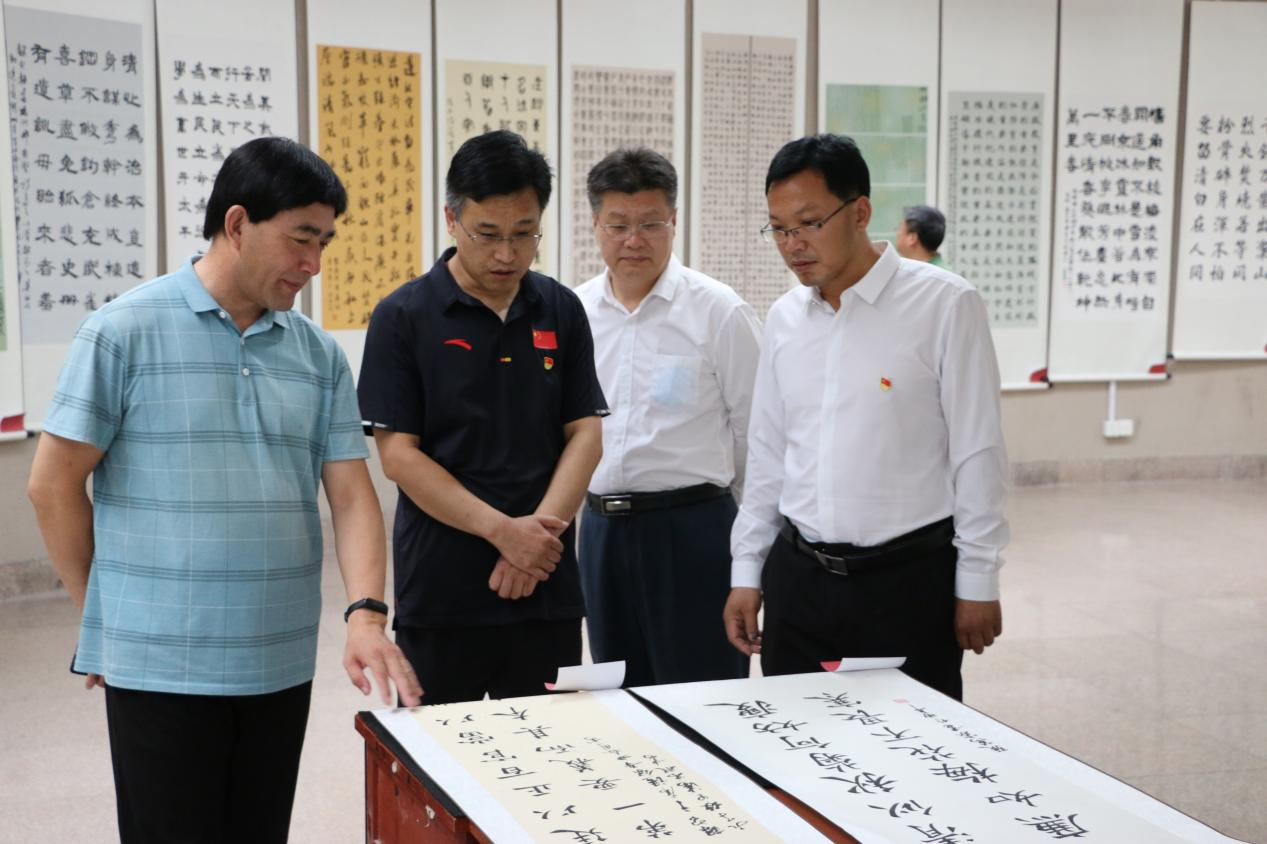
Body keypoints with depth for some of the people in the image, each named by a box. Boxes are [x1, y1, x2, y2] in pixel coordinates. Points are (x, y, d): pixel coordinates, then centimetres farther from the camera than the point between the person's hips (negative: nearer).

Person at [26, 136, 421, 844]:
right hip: (160, 669, -4)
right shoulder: (125, 332, -7)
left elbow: (351, 492, 4)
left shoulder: (319, 354, 7)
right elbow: (55, 483, -3)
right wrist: (108, 616, 1)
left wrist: (367, 615, -10)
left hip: (282, 668, 5)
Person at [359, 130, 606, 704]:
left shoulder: (561, 311, 6)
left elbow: (584, 434, 5)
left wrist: (540, 531, -10)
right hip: (440, 591, -3)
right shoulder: (403, 317, -4)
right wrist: (502, 529, -15)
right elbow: (398, 455, -8)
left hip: (546, 585, 3)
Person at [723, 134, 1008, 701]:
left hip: (909, 580, -4)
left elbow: (976, 453, -7)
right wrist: (746, 572, 13)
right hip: (798, 578, 5)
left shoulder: (945, 306, -9)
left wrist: (978, 582, -6)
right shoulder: (784, 318, 7)